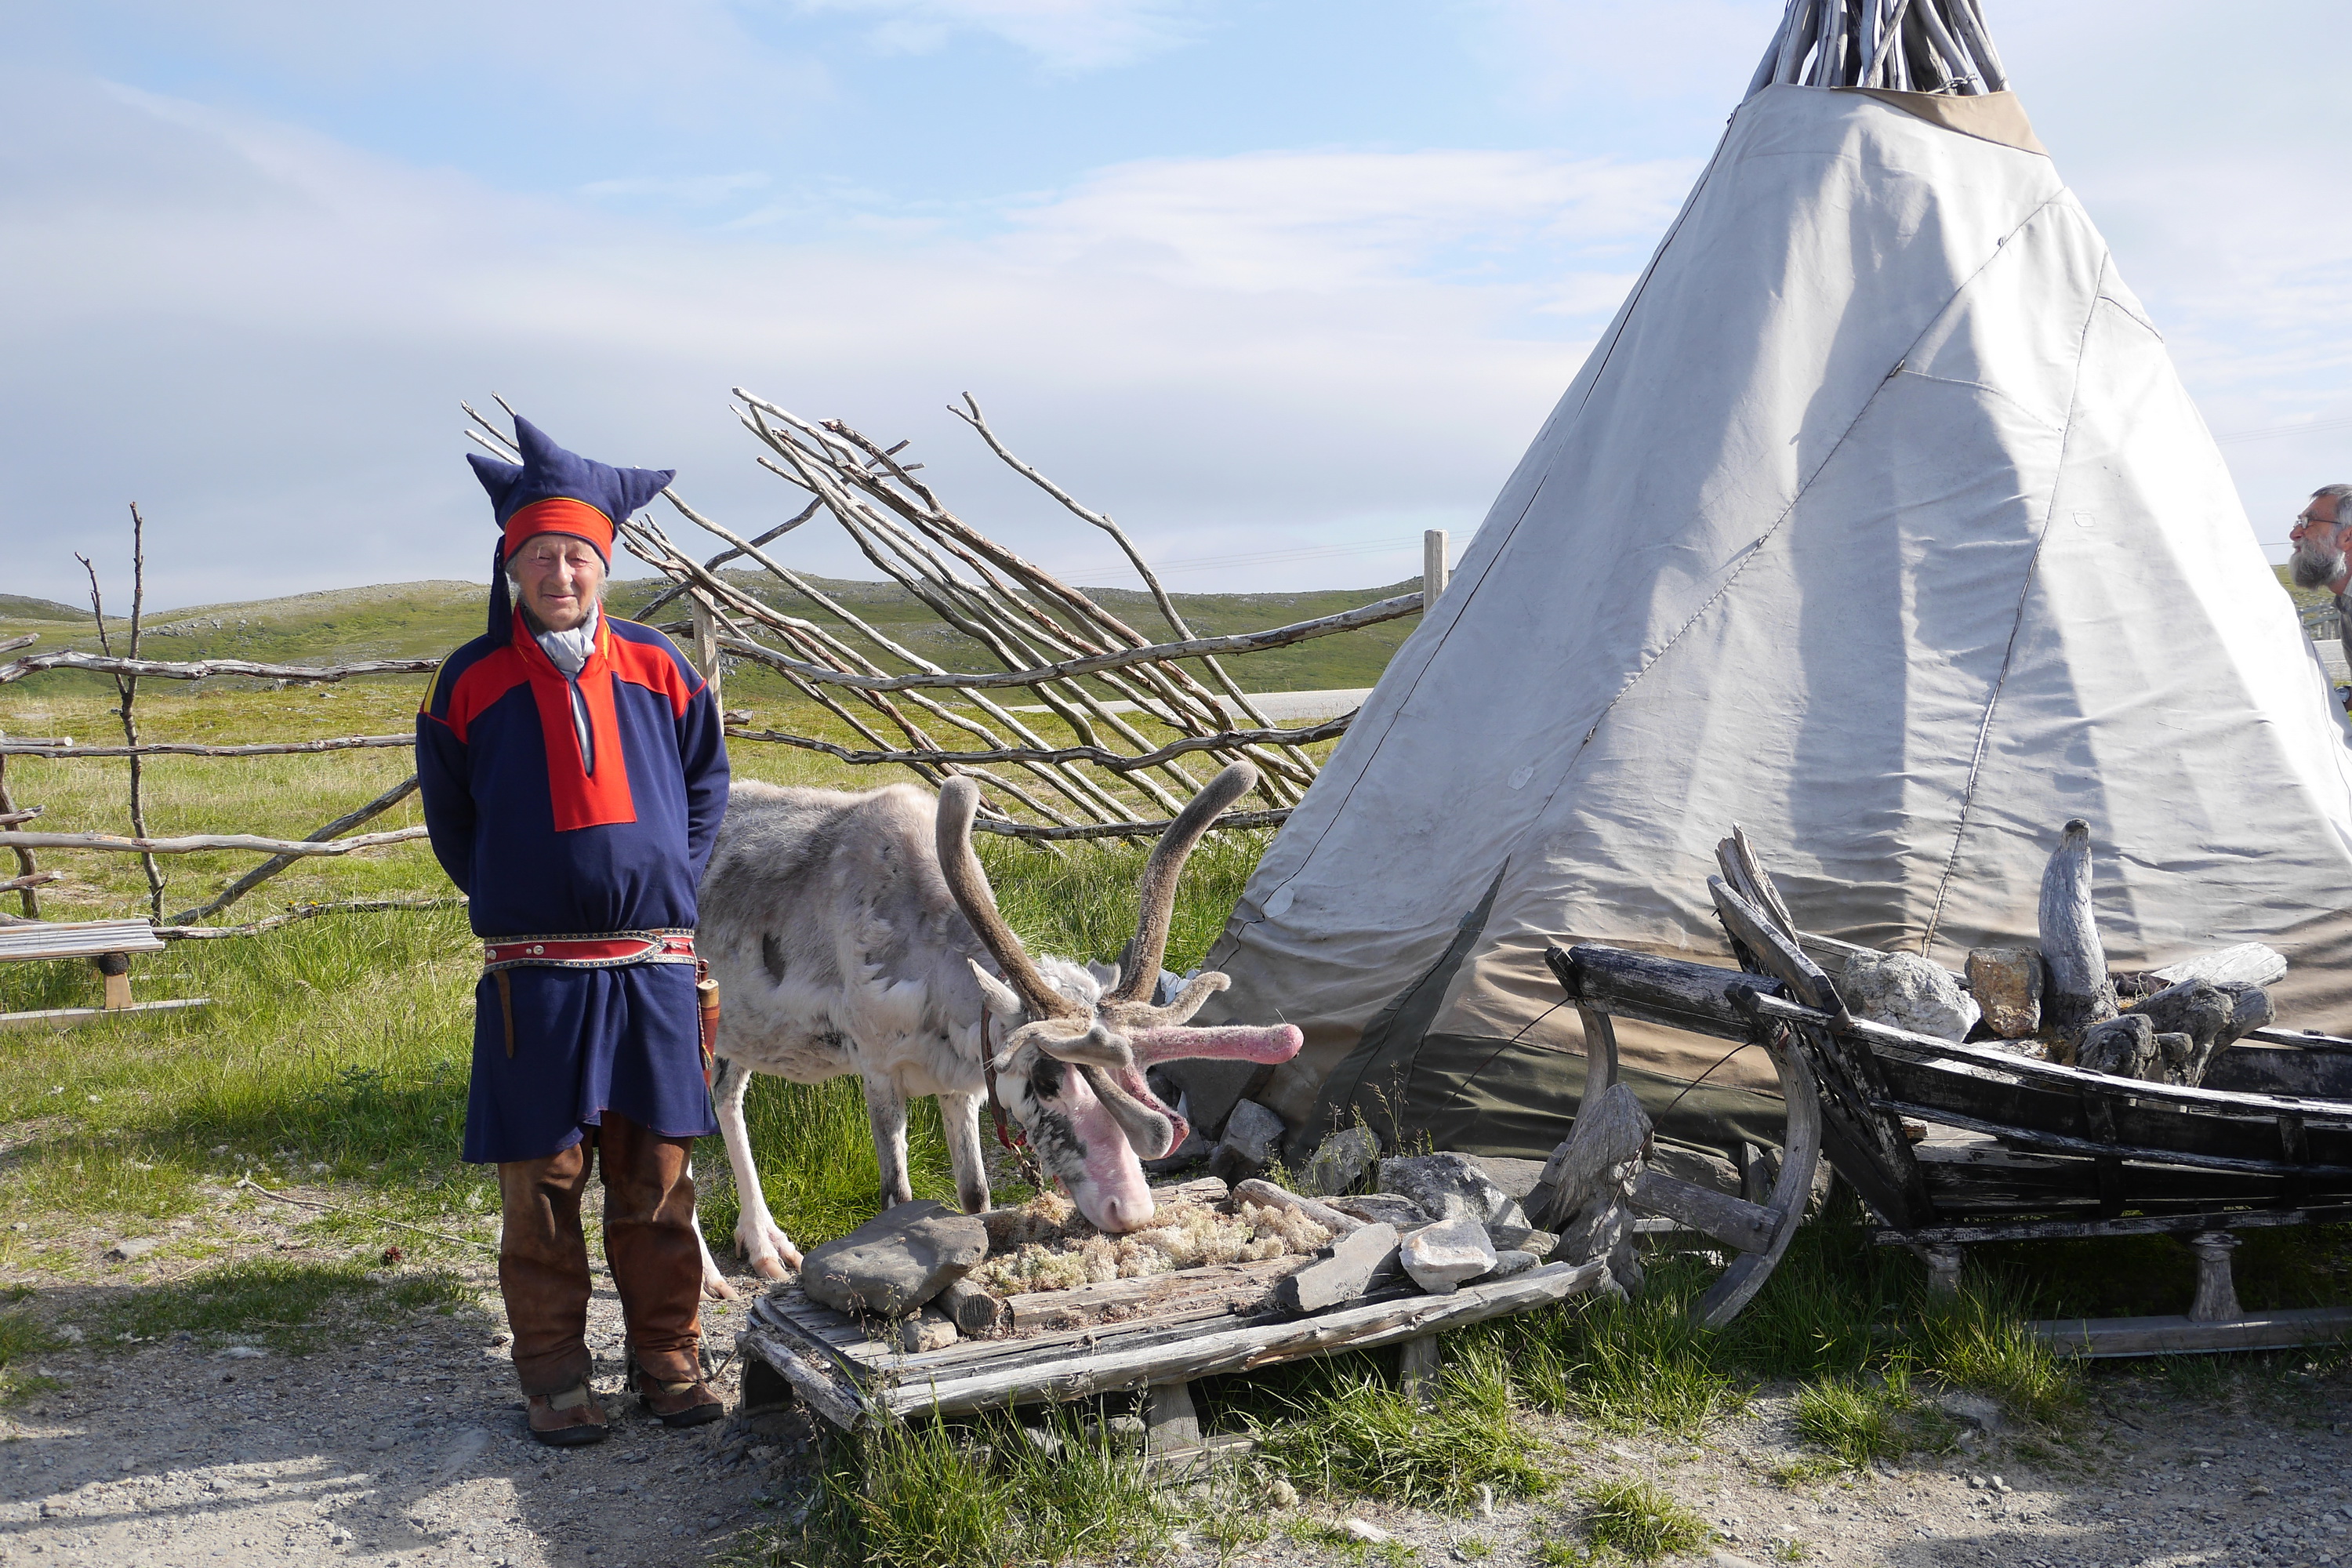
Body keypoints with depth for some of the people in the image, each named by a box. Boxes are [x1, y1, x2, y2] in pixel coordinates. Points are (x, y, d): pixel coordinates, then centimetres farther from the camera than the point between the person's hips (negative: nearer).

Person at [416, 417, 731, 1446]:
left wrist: (668, 887, 8)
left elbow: (706, 783, 15)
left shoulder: (657, 670, 4)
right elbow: (450, 819, 11)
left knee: (656, 1179, 9)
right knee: (541, 1185, 5)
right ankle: (555, 1377, 19)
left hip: (653, 964, 2)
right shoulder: (472, 683, 0)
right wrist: (510, 902, 7)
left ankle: (667, 1358, 23)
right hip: (532, 971, -1)